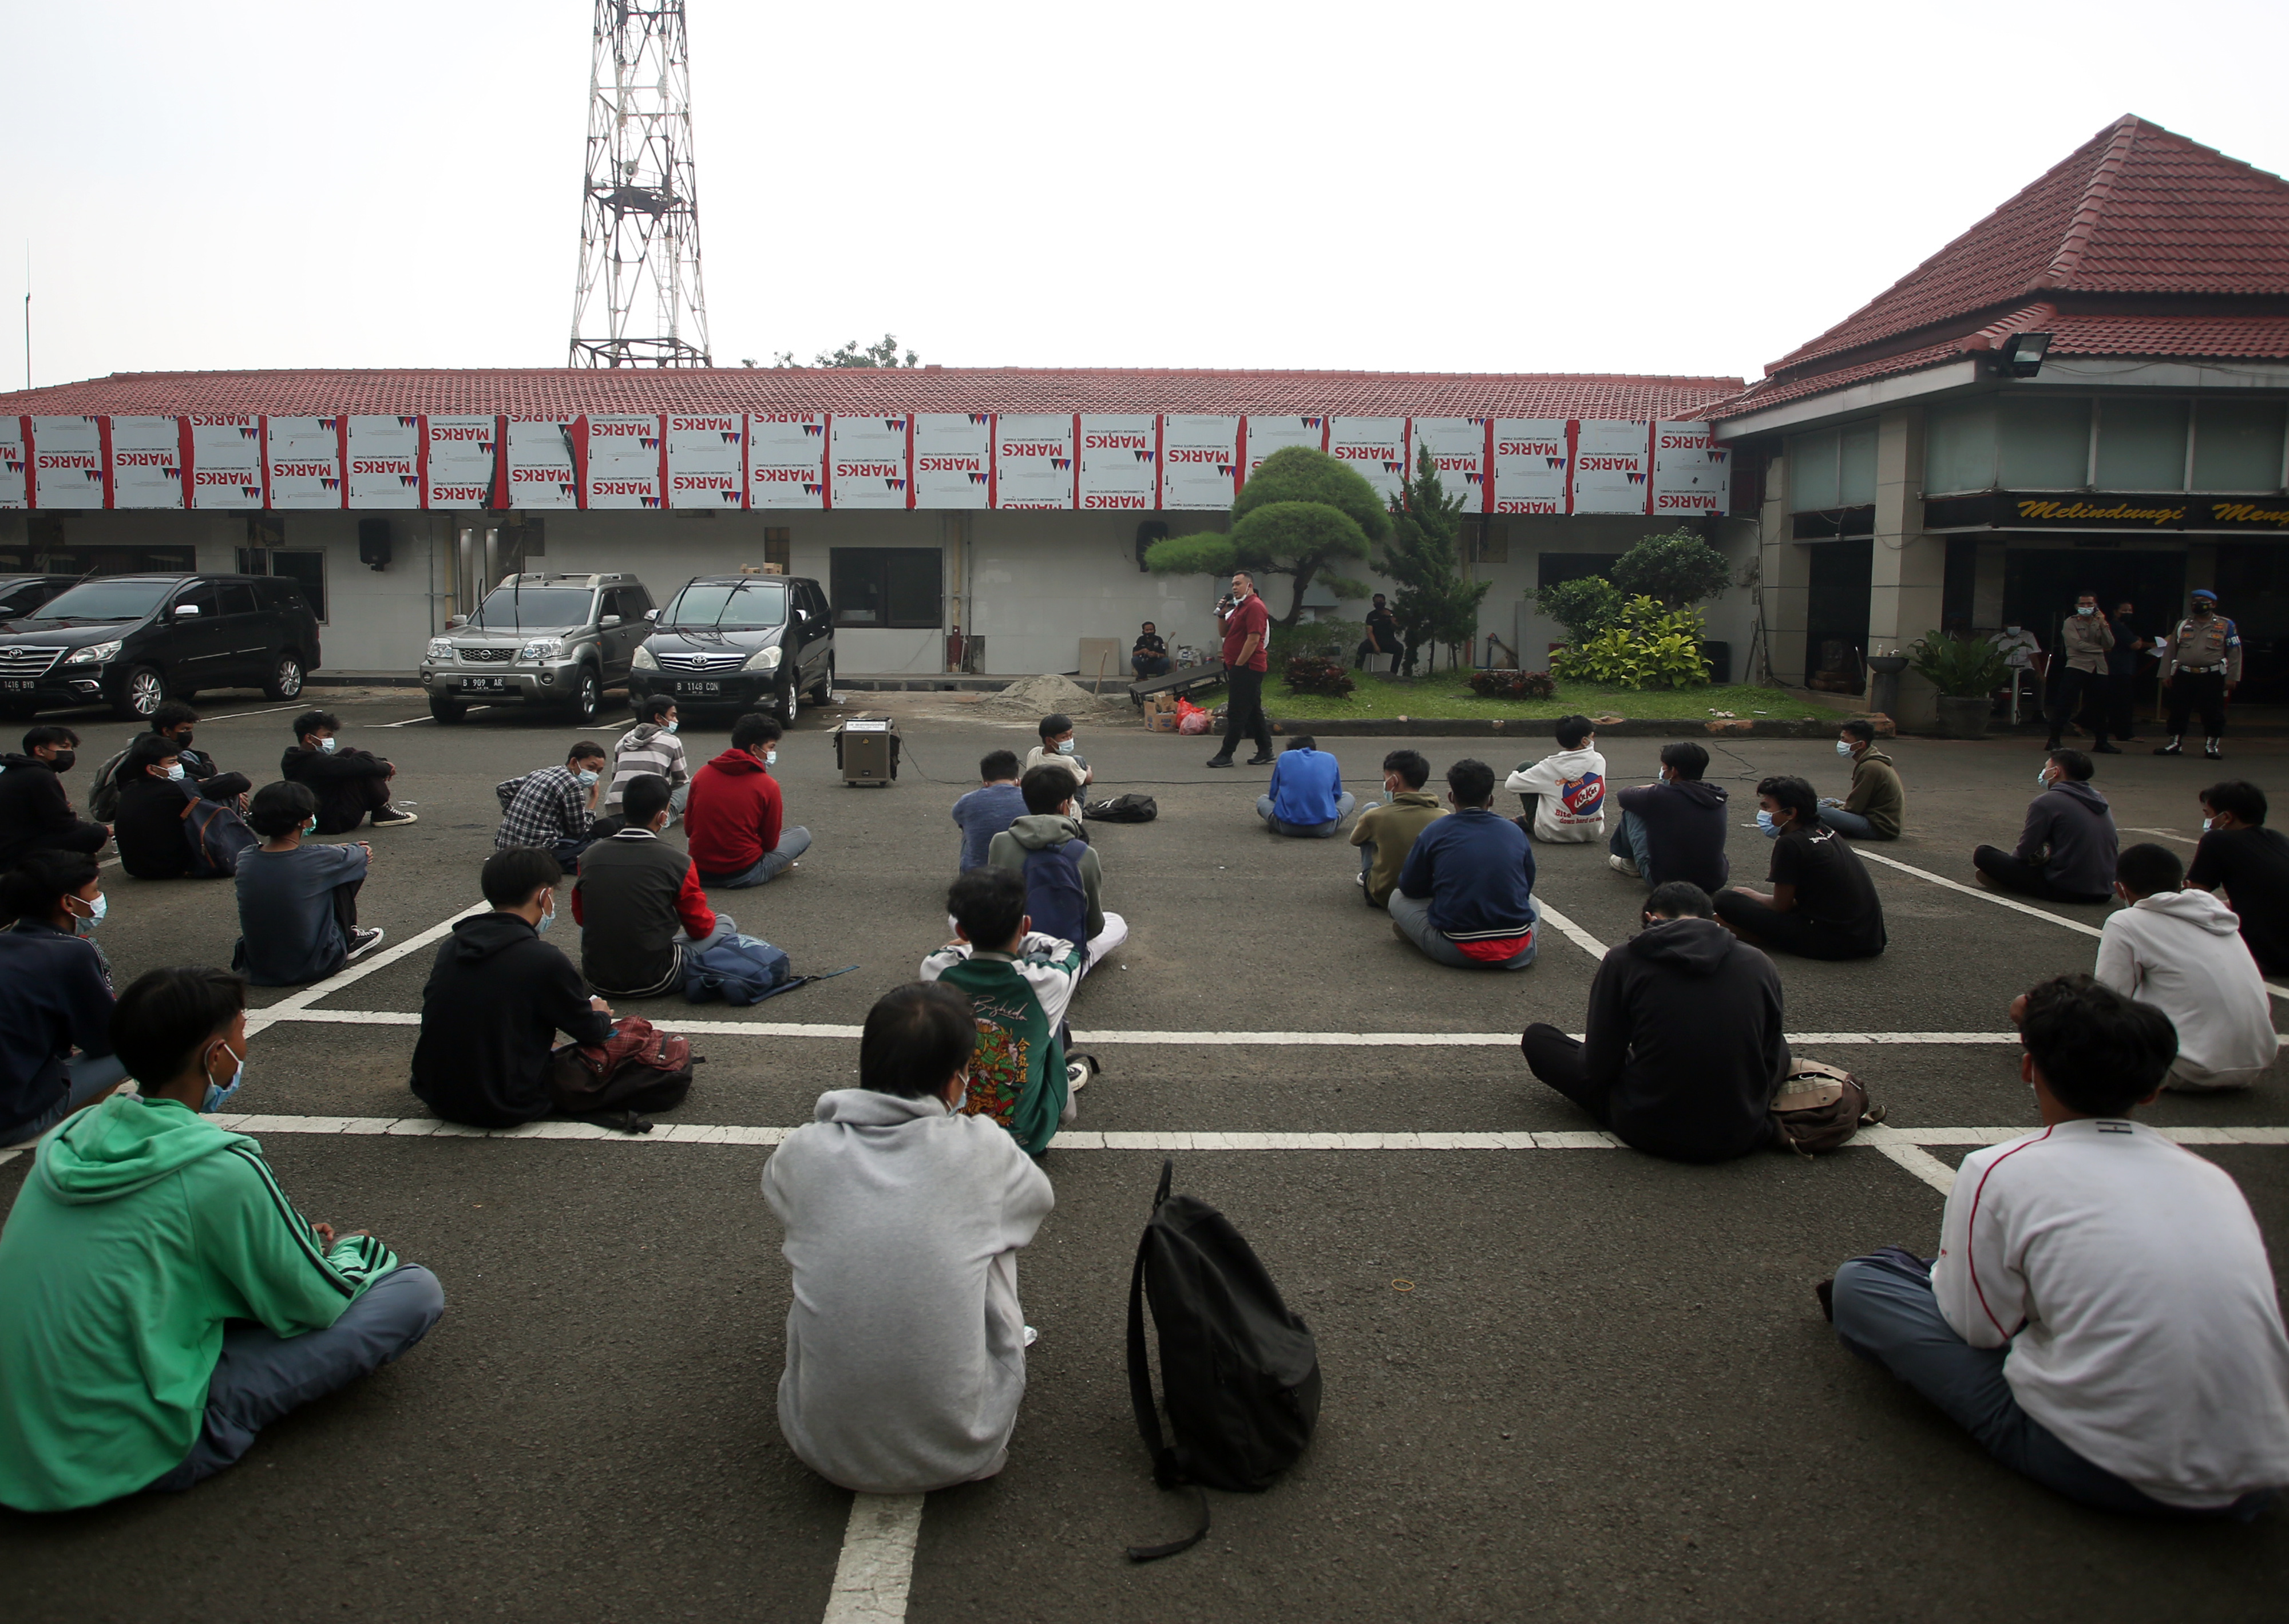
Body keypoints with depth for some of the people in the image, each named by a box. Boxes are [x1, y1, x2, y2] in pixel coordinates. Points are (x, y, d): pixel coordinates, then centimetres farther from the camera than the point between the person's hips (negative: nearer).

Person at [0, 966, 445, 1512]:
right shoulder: (220, 1171, -21)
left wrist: (306, 1243, 18)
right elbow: (320, 1305, -8)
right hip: (132, 1457, -7)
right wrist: (346, 1250, 14)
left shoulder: (70, 1140, 2)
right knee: (416, 1290, -10)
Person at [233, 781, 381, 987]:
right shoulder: (316, 860, -19)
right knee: (346, 873, 7)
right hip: (311, 967, -5)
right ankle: (348, 942, 25)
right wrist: (363, 852, 30)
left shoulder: (245, 861, -6)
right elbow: (364, 855, 4)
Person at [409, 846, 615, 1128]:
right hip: (504, 1110, -6)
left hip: (438, 1100, 7)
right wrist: (601, 1014, 22)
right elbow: (590, 1032, -3)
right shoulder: (545, 961, -18)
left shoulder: (450, 947, 0)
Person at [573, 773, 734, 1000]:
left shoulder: (591, 855, -6)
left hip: (597, 980, 1)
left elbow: (580, 916, 10)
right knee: (725, 923, 12)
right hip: (653, 983, -1)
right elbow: (700, 928, -3)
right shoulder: (677, 862, -16)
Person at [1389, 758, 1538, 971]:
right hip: (1517, 955, 2)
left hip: (1460, 954, -2)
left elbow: (1409, 888, 9)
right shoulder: (1515, 832, 6)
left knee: (1398, 899, 18)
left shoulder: (1435, 833, -1)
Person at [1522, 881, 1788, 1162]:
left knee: (1537, 1037, 9)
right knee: (1780, 1049, 31)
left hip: (1649, 1134, -1)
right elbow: (1770, 1060, 9)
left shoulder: (1623, 959, -8)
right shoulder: (1760, 965, -1)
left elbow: (1598, 1067, -6)